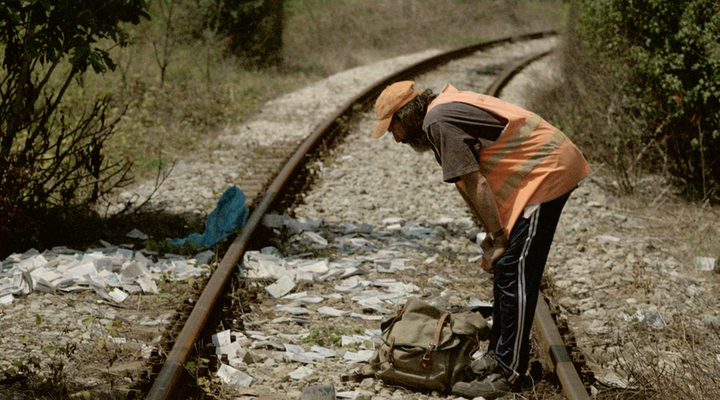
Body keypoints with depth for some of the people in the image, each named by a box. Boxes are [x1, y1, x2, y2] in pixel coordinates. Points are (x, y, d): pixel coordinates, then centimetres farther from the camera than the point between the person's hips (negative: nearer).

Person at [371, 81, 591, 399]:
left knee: (513, 273, -9)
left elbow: (476, 184, -18)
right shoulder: (448, 107, 16)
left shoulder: (438, 122, -15)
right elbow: (479, 180, 18)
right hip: (552, 169, 11)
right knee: (505, 268, 17)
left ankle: (507, 373, -6)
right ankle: (499, 354, 26)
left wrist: (497, 238, -13)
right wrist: (494, 234, 14)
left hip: (546, 174, -11)